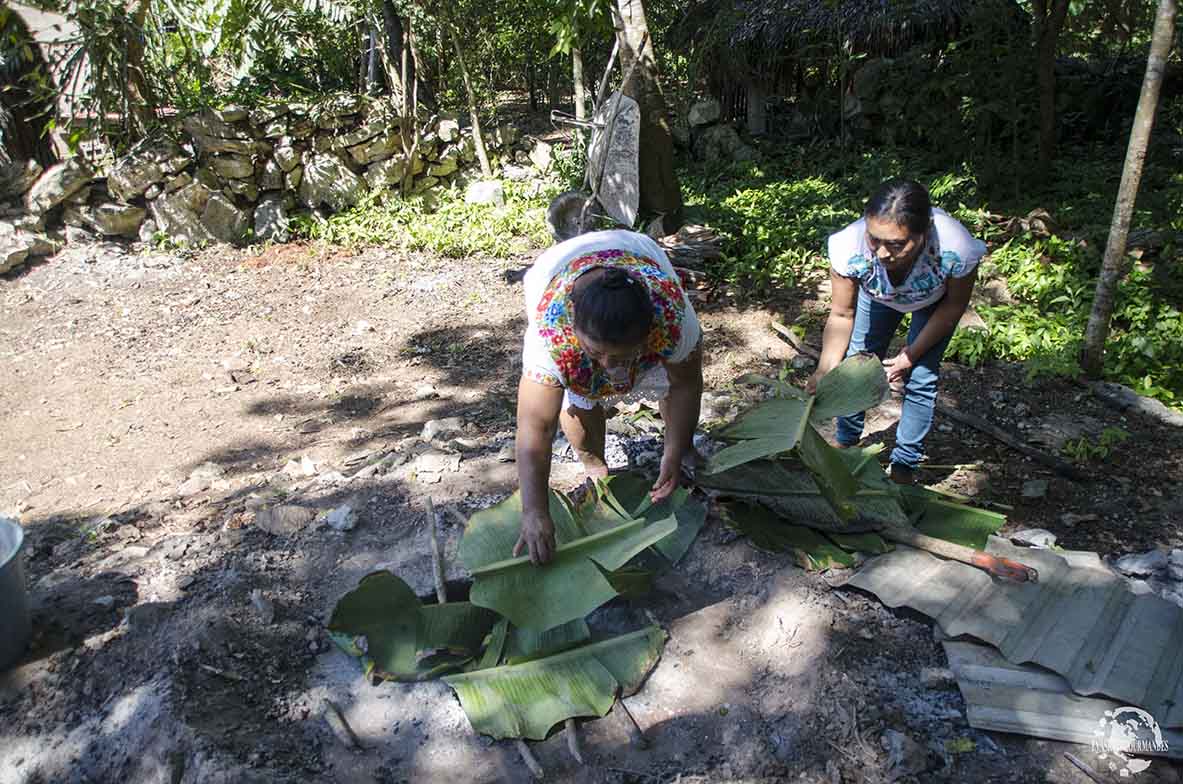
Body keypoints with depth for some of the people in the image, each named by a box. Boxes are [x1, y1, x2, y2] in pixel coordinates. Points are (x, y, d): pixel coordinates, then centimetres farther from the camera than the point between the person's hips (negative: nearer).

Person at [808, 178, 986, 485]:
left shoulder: (957, 249, -44)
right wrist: (826, 370, -38)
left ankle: (904, 466, 16)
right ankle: (846, 442, 34)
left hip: (934, 299, -1)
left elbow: (953, 306, -21)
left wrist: (912, 355, -17)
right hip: (878, 294, 2)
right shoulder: (850, 246, -43)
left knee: (921, 378, -6)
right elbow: (842, 315, -26)